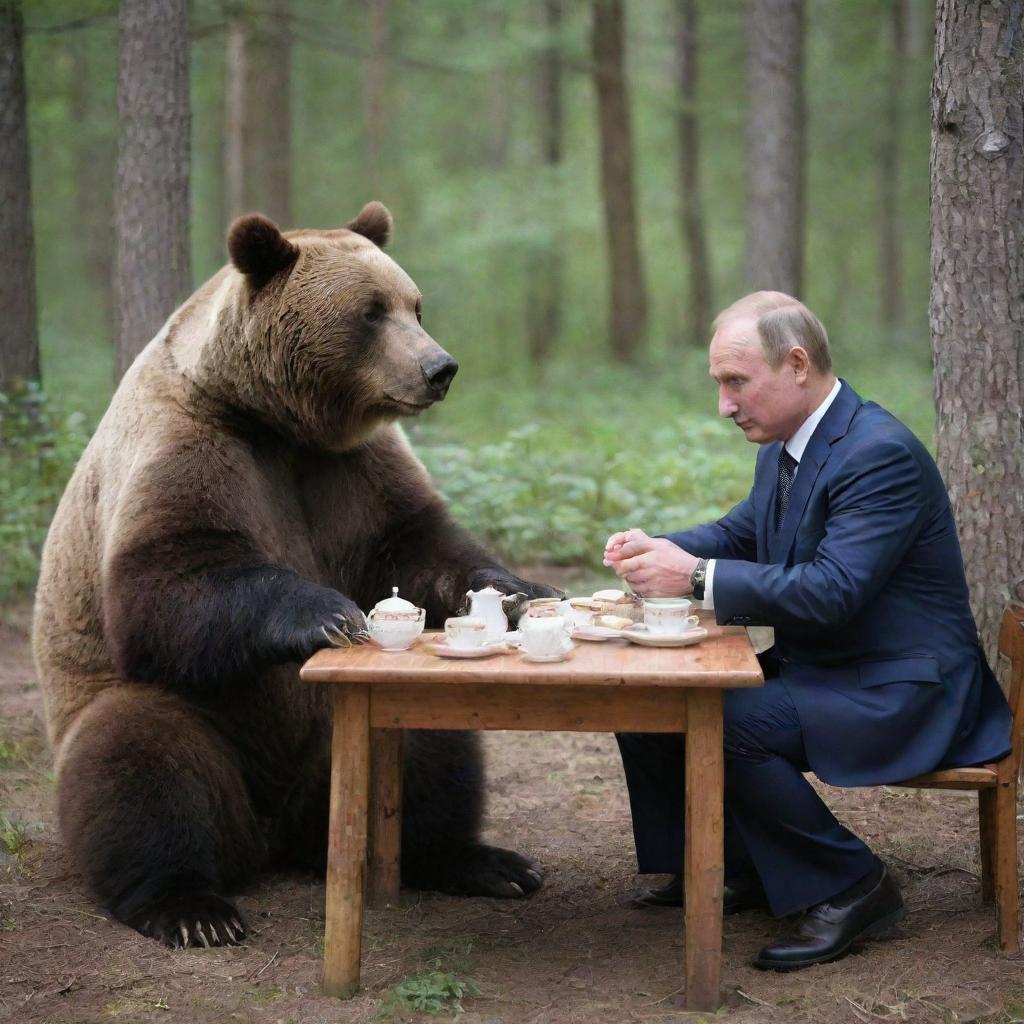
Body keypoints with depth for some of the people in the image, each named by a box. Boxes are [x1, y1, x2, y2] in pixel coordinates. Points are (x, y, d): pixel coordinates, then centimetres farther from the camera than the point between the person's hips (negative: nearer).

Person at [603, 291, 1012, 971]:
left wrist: (697, 575, -26)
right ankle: (738, 870, 13)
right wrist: (662, 550, -2)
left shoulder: (882, 453, -22)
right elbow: (739, 533, 19)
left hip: (900, 692, -10)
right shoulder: (784, 447, 7)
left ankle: (851, 886, -9)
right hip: (816, 670, 10)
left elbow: (830, 591, -30)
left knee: (722, 723, -28)